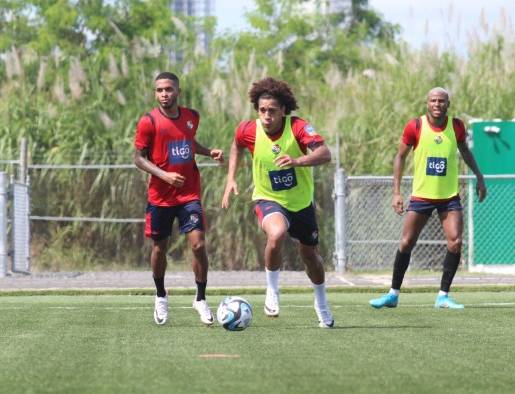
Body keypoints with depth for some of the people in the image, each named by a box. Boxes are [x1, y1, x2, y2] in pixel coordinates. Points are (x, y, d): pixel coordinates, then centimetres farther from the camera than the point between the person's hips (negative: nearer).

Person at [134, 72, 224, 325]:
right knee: (159, 247, 9)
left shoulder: (191, 117, 4)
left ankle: (201, 299, 2)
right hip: (160, 196, -2)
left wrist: (209, 152, 6)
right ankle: (161, 297, 31)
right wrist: (164, 175, -21)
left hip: (189, 194, 2)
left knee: (198, 244, -11)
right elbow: (139, 158, -8)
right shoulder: (149, 122, -9)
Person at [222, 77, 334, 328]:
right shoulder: (248, 131, -15)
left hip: (301, 201, 1)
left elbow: (324, 154, -38)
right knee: (276, 234, -35)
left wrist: (297, 161, -55)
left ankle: (322, 305, 46)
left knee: (310, 255, 17)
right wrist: (231, 179, 2)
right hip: (268, 200, -1)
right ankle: (272, 291, -11)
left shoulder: (298, 127, -23)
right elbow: (236, 146, 10)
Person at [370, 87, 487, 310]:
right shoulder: (415, 127, -9)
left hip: (449, 197, 1)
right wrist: (396, 192, -5)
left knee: (455, 243, -12)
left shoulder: (456, 126, -3)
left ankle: (443, 295, -1)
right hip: (421, 196, -1)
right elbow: (400, 157, 0)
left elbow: (464, 151, 17)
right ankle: (393, 295, 14)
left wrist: (479, 177, 15)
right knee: (406, 243, 0)